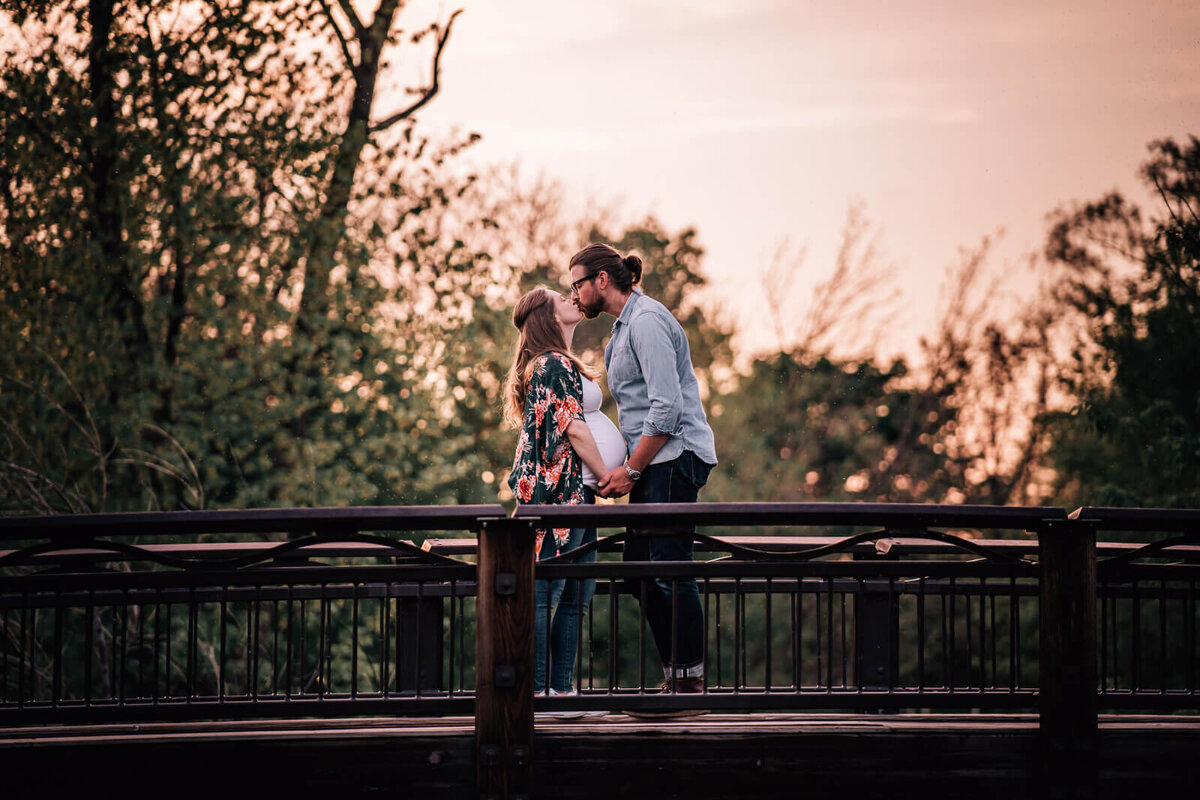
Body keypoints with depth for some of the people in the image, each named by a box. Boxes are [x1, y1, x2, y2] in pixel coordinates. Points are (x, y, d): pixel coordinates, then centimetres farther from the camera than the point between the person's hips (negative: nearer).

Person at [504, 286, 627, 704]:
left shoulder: (551, 365, 22)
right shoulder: (555, 365, -10)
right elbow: (573, 428, -15)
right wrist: (608, 477, -9)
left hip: (576, 491, 10)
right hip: (559, 487, -10)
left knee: (577, 595, 10)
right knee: (544, 593, -10)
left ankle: (562, 688, 11)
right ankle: (534, 689, -11)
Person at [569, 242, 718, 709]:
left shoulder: (646, 320, -12)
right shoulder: (624, 326, 20)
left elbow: (666, 407, -19)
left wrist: (630, 470, -15)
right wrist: (624, 468, 13)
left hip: (675, 457, -11)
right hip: (654, 463, 11)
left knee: (670, 569, -12)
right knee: (640, 570, 9)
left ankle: (690, 680, -10)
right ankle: (674, 676, 12)